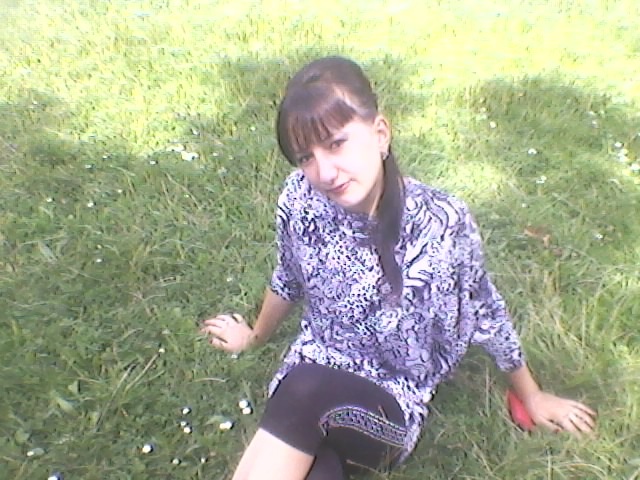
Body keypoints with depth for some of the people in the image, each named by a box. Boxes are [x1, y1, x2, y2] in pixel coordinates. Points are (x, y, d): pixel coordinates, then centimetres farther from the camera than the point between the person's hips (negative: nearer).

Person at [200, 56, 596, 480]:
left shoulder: (442, 223, -21)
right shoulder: (301, 199, -14)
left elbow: (485, 315, -3)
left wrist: (533, 398, 13)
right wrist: (255, 337, 25)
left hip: (394, 404, -1)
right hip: (312, 372, 2)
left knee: (307, 389, -34)